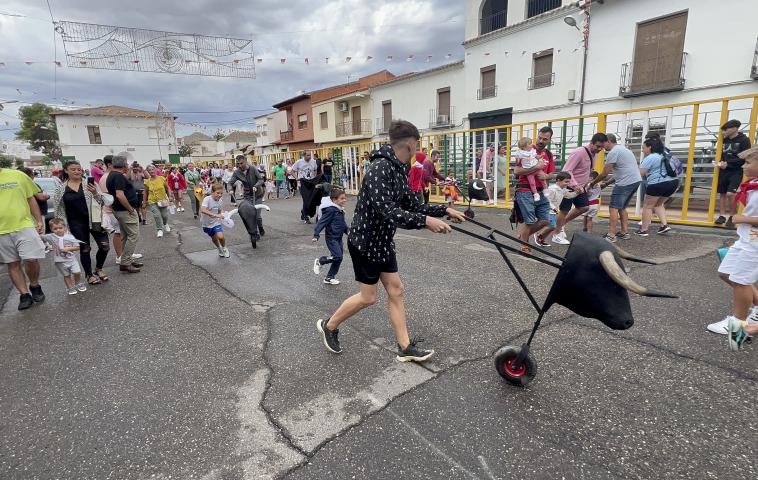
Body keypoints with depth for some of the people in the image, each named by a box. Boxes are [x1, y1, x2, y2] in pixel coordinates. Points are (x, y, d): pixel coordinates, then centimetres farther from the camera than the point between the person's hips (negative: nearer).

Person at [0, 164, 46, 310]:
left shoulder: (18, 175, 2)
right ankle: (24, 294, 16)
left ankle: (34, 286, 18)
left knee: (31, 259, -7)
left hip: (24, 226, -2)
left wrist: (39, 221, 5)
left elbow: (31, 199, 8)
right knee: (13, 264, 8)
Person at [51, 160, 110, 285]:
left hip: (93, 219, 0)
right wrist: (62, 225, 5)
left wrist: (95, 193, -21)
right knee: (84, 249, 6)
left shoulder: (88, 183, 0)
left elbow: (100, 200, -1)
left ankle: (98, 269, 21)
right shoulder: (61, 189, 2)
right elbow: (58, 208, 9)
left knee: (105, 246, -5)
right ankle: (89, 275, 21)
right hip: (76, 223, 0)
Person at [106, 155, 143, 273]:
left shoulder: (111, 175, 13)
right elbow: (120, 195, -27)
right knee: (133, 236, -7)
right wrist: (131, 209, -20)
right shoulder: (119, 176, -18)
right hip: (126, 210, -11)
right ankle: (125, 263, -5)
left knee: (125, 236, 16)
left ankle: (128, 260, 23)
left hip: (119, 210, 11)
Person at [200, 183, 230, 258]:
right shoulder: (207, 199, -25)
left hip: (216, 222, 1)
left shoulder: (220, 200, -9)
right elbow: (202, 210, -41)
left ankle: (224, 248, 12)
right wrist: (215, 215, -49)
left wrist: (221, 214, -12)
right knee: (214, 238, 13)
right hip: (207, 223, -1)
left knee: (220, 236, -20)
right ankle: (219, 249, 45)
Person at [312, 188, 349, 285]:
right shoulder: (330, 210, -17)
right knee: (338, 256, -16)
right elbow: (322, 222, -19)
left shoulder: (340, 210, 11)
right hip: (331, 238, -9)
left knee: (338, 258, 9)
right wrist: (316, 234, -24)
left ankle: (330, 278, 21)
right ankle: (319, 261, 8)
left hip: (339, 237, 9)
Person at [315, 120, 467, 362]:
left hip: (383, 240, 9)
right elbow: (387, 212, -33)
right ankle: (329, 326, 27)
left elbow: (413, 206, 11)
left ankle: (405, 348, 20)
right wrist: (425, 221, -36)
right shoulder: (380, 168, -24)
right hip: (365, 241, -9)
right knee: (368, 296, 3)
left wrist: (445, 210, 7)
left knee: (396, 290, 9)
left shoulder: (399, 170, 6)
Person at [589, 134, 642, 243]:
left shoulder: (613, 152, -9)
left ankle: (611, 235, -12)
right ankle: (625, 232, 18)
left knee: (613, 208, -8)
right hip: (636, 180, 10)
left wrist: (593, 183, 5)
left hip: (626, 183, -10)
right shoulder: (623, 149, 23)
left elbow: (604, 174, -10)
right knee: (621, 208, 18)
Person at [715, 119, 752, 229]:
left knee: (730, 194, -16)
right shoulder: (725, 140, 10)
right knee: (722, 193, 5)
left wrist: (728, 163, -17)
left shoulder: (744, 140, -5)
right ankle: (722, 216, 13)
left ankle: (732, 217, -2)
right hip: (724, 171, 5)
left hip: (737, 171, -5)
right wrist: (721, 162, -1)